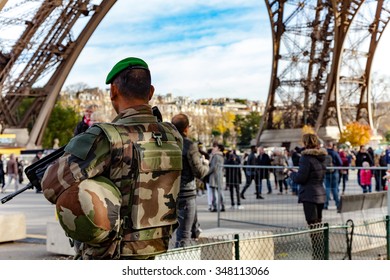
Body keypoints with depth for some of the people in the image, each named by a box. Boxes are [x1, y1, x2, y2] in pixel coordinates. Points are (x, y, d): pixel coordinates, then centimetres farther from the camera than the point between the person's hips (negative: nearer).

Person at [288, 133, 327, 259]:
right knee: (319, 227, 16)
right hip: (321, 194, 9)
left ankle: (317, 257, -4)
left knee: (313, 227, -5)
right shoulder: (321, 157, 10)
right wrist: (297, 172, 20)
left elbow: (300, 178, -16)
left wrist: (292, 173, 5)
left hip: (309, 196, -9)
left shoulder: (306, 157, -15)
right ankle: (321, 256, 22)